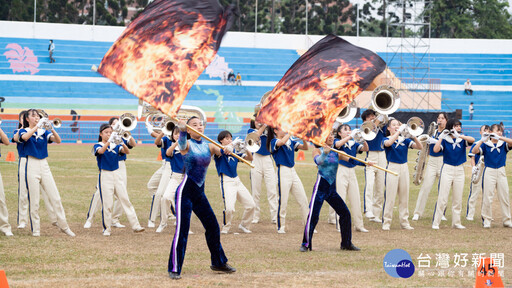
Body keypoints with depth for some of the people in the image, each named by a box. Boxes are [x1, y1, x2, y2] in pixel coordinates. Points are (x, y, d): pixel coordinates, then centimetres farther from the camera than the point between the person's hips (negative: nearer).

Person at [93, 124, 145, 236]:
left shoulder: (115, 145, 8)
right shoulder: (98, 146, -1)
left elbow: (127, 151, -8)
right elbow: (101, 151, -24)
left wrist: (122, 142, -27)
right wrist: (109, 141, -38)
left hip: (117, 174, 3)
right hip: (105, 175, -3)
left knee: (125, 200, 1)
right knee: (107, 203, -3)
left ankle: (135, 225, 1)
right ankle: (107, 228, 7)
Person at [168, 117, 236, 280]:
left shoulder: (208, 146, 9)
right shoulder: (187, 145, -6)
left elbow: (220, 151, -6)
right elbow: (181, 144, -28)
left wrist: (227, 149, -30)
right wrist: (182, 131, -50)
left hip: (200, 193, 6)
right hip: (185, 191, -6)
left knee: (213, 227, 12)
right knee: (182, 229, -12)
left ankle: (218, 262, 29)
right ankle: (174, 269, -6)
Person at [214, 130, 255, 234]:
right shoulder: (218, 152, -1)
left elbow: (250, 158, 13)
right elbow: (221, 151, -27)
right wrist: (233, 144, -20)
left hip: (237, 180, 6)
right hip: (226, 181, -6)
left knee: (251, 205, 4)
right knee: (229, 208, -21)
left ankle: (244, 225, 24)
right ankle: (225, 228, 2)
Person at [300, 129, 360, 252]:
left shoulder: (336, 152, 11)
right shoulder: (318, 150, -1)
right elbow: (318, 161, -22)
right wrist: (325, 153, -42)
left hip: (332, 189, 5)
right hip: (320, 187, -5)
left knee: (345, 213, 3)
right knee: (313, 215, -12)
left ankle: (346, 243, 15)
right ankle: (305, 244, -2)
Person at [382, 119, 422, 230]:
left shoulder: (404, 140, 9)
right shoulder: (386, 140, 1)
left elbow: (420, 147, -1)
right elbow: (388, 143, -24)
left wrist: (413, 136, -17)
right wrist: (399, 131, -23)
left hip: (404, 168, 4)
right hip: (392, 167, -4)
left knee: (404, 196, 5)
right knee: (390, 196, -6)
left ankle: (404, 222, 12)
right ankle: (386, 222, -1)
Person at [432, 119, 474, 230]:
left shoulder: (462, 139, 4)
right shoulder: (445, 139, -3)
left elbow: (472, 140, -17)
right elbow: (435, 150, -18)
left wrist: (458, 135, -25)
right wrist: (441, 137, -23)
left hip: (459, 170, 3)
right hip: (447, 169, -3)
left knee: (458, 199, 8)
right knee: (442, 198, -8)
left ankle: (456, 222, 16)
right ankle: (435, 223, -4)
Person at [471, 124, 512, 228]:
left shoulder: (503, 144, 6)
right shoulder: (486, 144, 1)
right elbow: (474, 151, -12)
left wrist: (499, 137, -25)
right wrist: (482, 140, -23)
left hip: (501, 172, 2)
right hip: (489, 172, -2)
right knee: (487, 197, -3)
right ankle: (487, 220, 6)